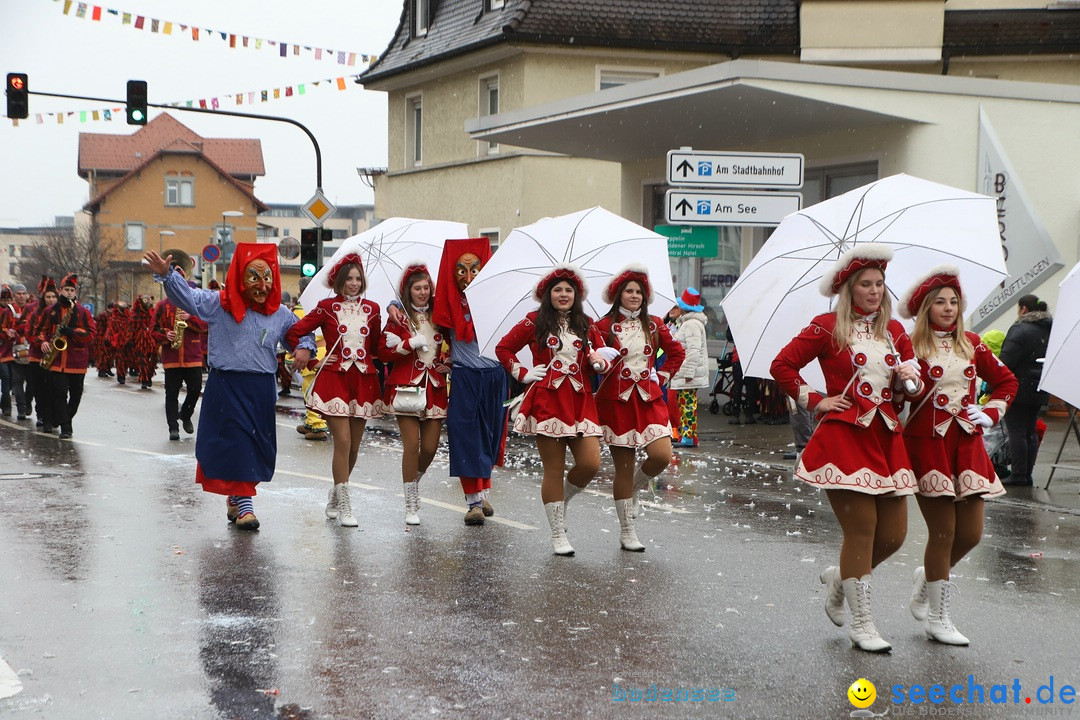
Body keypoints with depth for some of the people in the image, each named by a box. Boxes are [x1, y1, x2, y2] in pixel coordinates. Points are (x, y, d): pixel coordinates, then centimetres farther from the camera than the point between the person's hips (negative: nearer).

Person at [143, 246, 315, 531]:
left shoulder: (280, 314, 7)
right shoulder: (220, 304, -2)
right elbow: (187, 296, -9)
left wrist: (304, 348, -3)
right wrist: (166, 274, -25)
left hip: (262, 389, 4)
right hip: (226, 386, -4)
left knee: (257, 446, 7)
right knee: (235, 443, -7)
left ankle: (235, 498, 26)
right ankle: (244, 506, -1)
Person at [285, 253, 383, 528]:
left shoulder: (372, 309, 11)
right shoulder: (326, 307, 2)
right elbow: (293, 332, 4)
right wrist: (308, 359, 2)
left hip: (364, 380, 4)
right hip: (334, 379, -4)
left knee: (354, 446, 6)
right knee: (343, 441, -12)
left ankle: (334, 500, 24)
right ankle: (344, 506, -5)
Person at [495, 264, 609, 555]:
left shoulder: (586, 325, 13)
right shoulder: (534, 322, 5)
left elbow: (601, 355, 19)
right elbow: (503, 348, 11)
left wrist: (600, 362, -4)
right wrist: (522, 374, 2)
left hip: (581, 401, 3)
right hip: (547, 402, -3)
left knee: (590, 463, -9)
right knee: (554, 469, -2)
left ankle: (561, 498, 22)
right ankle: (558, 534, 8)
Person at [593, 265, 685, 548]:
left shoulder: (654, 325, 8)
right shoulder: (605, 326, -1)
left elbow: (677, 352, 20)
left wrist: (662, 376, 10)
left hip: (648, 399, 3)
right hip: (616, 400, -3)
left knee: (661, 456, -15)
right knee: (623, 466, -1)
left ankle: (635, 488, 19)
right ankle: (626, 532, 11)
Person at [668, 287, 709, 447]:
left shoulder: (692, 324, -15)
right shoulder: (685, 323, 20)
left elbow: (694, 351, -24)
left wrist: (688, 373, -27)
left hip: (689, 375, -11)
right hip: (683, 373, 11)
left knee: (688, 404, -10)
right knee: (684, 404, 13)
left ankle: (689, 437, -10)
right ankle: (683, 434, 18)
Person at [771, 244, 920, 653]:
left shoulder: (894, 330, 14)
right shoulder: (828, 327, -1)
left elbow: (909, 387, 19)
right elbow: (782, 366, 0)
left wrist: (911, 377, -3)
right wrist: (814, 401, -3)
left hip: (888, 438, 6)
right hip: (844, 436, -6)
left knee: (893, 534, 3)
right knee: (861, 528, -8)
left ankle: (840, 578, 32)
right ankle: (861, 623, 3)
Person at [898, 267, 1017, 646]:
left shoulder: (971, 345, 11)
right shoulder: (912, 346, -2)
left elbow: (1007, 381, 21)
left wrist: (990, 413, 8)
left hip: (967, 444, 5)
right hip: (927, 443, -5)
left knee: (970, 533, 1)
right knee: (943, 532, -5)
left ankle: (928, 578, 30)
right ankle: (938, 618, 7)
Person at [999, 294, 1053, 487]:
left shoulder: (1020, 330, -14)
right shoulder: (1049, 331, 13)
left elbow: (1006, 363, -19)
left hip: (1019, 389, -8)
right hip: (1039, 391, 8)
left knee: (1016, 431, -5)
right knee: (1031, 431, 12)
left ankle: (1018, 475, -6)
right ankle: (1027, 475, 14)